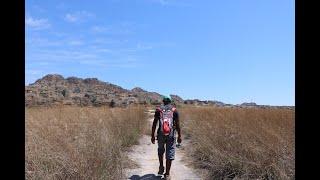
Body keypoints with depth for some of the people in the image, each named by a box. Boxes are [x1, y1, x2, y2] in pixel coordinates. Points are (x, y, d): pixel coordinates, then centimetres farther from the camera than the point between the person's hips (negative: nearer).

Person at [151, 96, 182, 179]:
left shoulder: (158, 109, 4)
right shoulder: (174, 110, 3)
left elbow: (154, 124, 1)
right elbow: (177, 124, 0)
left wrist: (152, 136, 6)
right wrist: (179, 136, 7)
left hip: (161, 134, 1)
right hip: (171, 134, -1)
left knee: (160, 150, 26)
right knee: (170, 153, 6)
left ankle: (161, 167, 23)